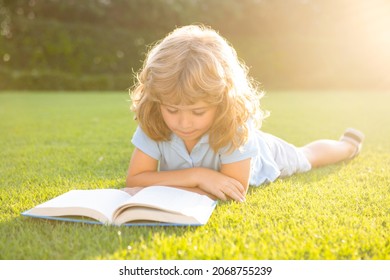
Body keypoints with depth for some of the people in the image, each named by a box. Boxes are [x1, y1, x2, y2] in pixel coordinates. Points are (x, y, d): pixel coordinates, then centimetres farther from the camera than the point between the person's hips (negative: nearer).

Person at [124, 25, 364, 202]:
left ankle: (348, 144, 58)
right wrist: (196, 176, -49)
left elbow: (236, 190, -45)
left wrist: (159, 189, -51)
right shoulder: (153, 122, -38)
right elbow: (134, 179, -38)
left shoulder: (235, 122, -46)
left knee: (305, 156, 30)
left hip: (265, 155, -2)